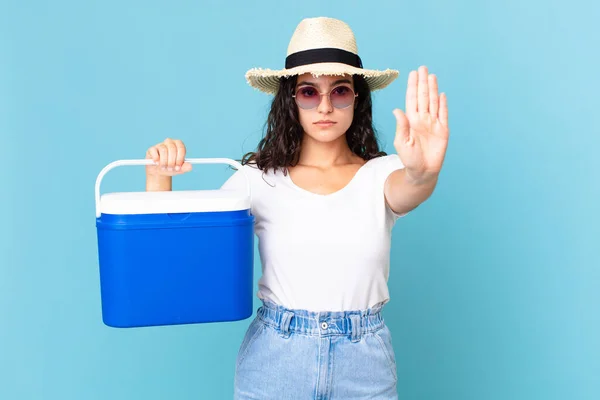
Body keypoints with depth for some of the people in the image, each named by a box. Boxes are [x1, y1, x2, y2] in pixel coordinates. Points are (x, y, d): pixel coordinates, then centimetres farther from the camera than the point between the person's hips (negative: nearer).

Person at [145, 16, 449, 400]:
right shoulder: (260, 178, -4)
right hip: (273, 361, 0)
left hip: (365, 367, 0)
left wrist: (423, 172, -50)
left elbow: (408, 189, -27)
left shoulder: (381, 174, -4)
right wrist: (158, 176, -22)